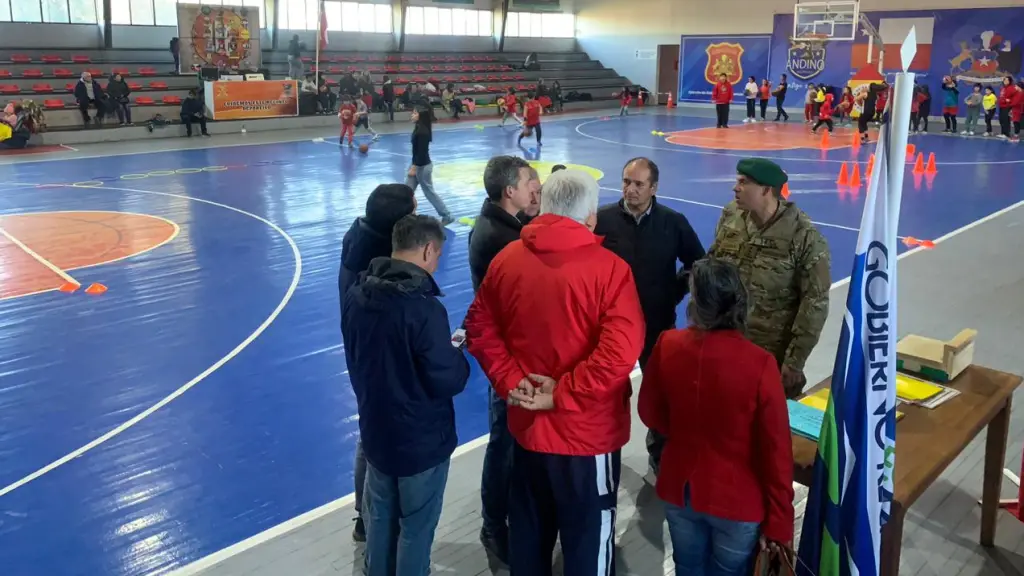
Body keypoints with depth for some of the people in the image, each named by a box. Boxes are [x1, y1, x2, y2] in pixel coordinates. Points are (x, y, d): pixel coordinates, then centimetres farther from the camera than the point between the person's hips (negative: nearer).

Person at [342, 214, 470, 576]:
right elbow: (448, 382, -23)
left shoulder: (356, 296, -4)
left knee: (379, 518, 23)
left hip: (375, 431, 7)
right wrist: (458, 357, -3)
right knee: (417, 527, 12)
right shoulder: (425, 308, -28)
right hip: (423, 440, -7)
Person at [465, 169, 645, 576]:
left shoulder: (506, 259, -2)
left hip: (527, 425, 5)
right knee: (588, 540, 13)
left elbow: (479, 328, 3)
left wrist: (509, 381, -2)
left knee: (528, 532, 23)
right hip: (588, 433, -5)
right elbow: (620, 352, -24)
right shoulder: (609, 269, -17)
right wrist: (564, 395, -16)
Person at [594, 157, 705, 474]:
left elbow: (698, 264, 4)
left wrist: (675, 291, -4)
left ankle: (661, 454, 38)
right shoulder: (603, 219, -11)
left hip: (658, 324, 1)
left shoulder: (673, 222, -7)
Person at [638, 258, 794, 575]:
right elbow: (776, 452, -17)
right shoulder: (759, 365, -24)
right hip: (738, 502, -2)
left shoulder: (667, 346, -15)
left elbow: (650, 414, 1)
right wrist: (779, 522, -6)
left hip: (679, 490, 3)